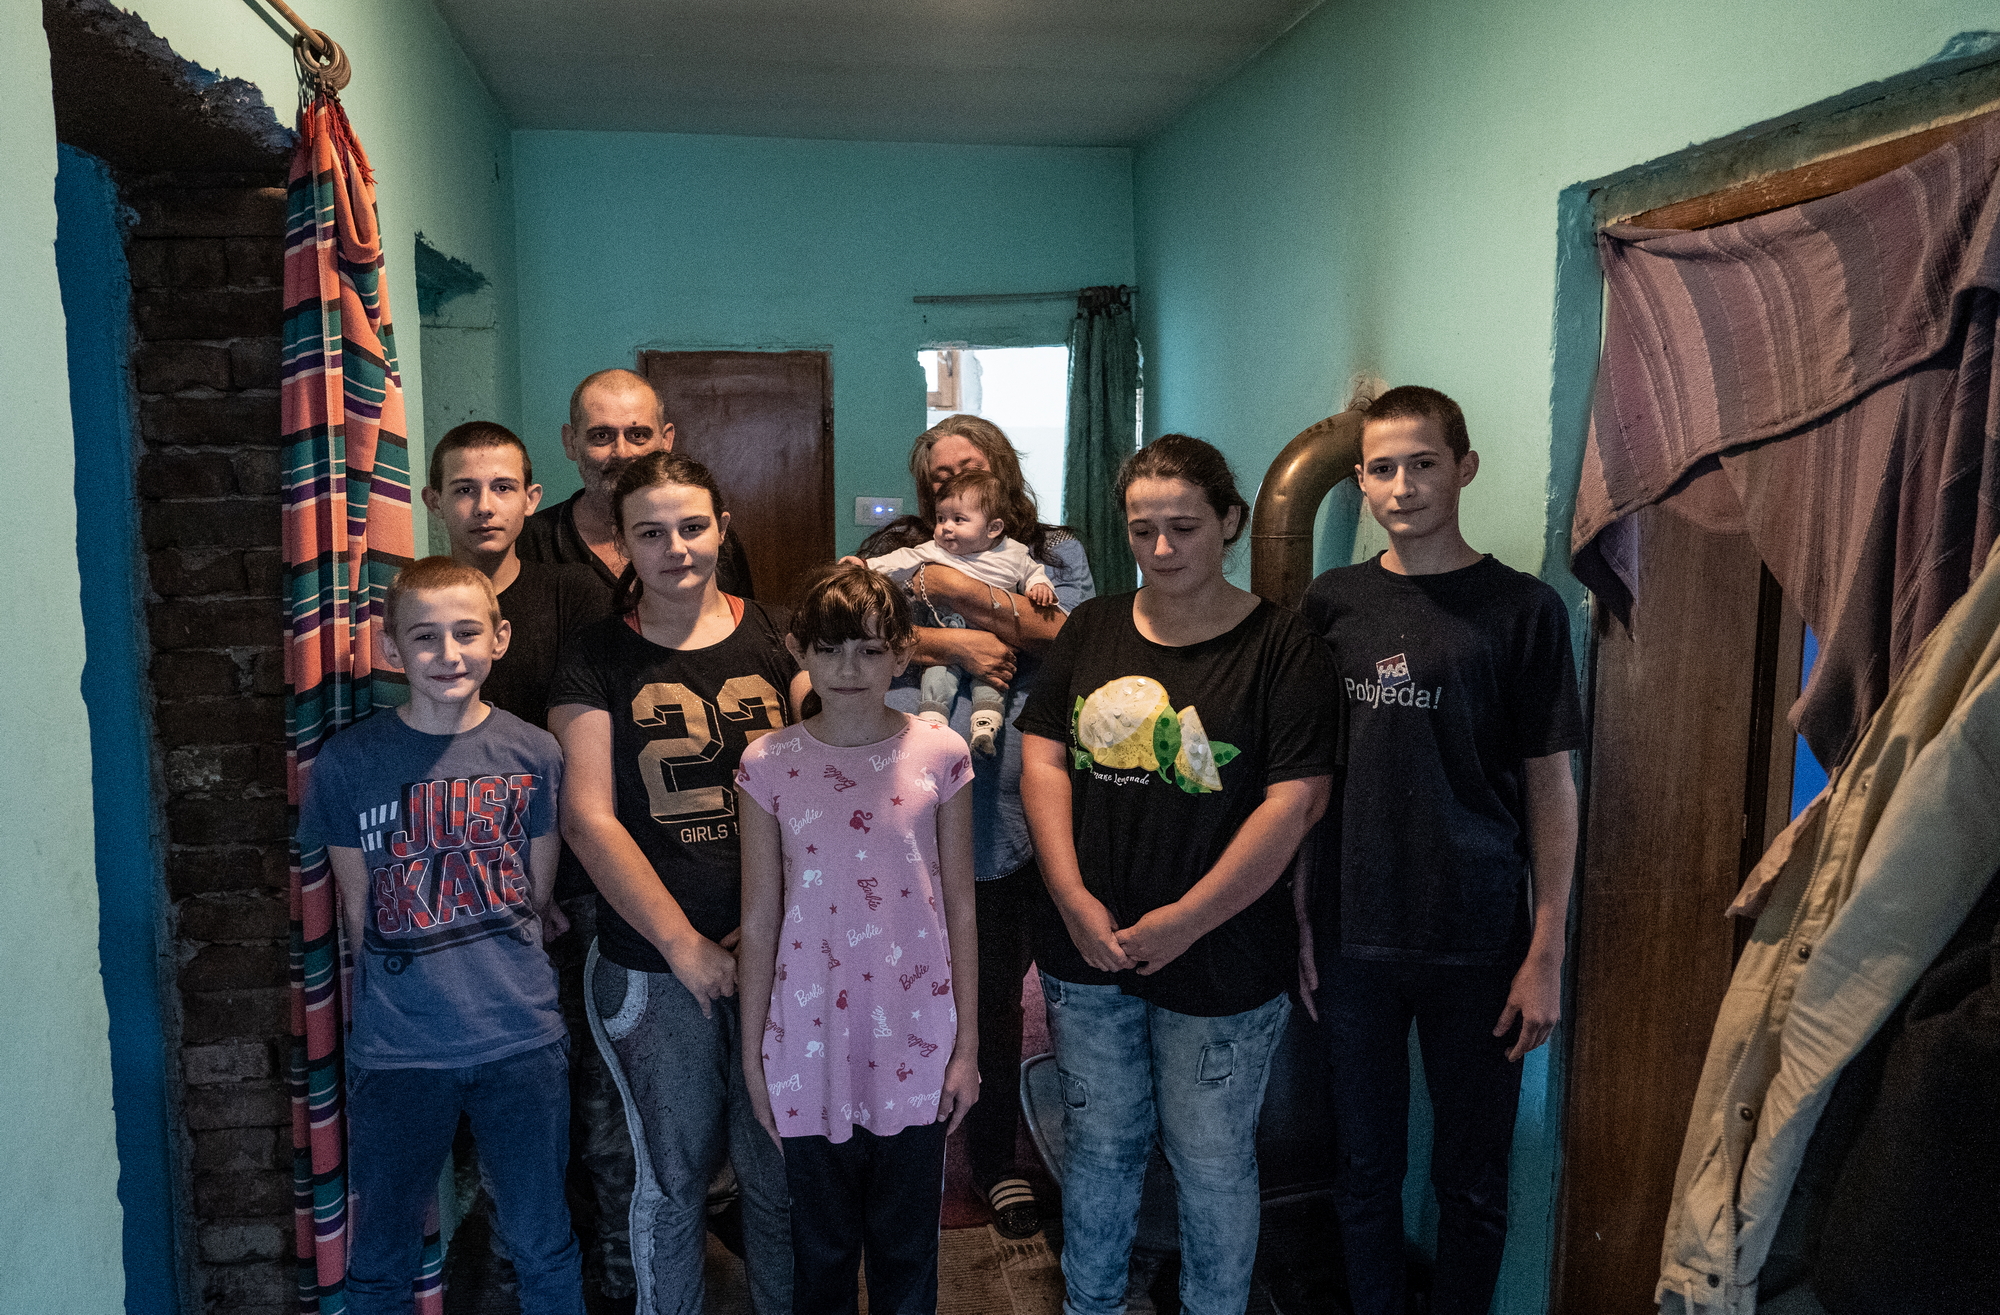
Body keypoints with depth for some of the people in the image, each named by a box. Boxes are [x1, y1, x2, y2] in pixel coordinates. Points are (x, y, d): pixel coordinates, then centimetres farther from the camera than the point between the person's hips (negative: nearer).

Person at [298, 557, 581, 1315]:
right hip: (395, 1052, 0)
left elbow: (537, 895, 6)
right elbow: (357, 912, 2)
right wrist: (414, 993, 2)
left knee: (543, 1249, 15)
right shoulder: (347, 763, -5)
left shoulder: (534, 755, -3)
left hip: (522, 1043, 0)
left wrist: (500, 979, 3)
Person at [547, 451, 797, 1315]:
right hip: (652, 967, -1)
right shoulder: (596, 657, 1)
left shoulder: (777, 639, 5)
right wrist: (684, 944, -10)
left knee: (782, 1169, 11)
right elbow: (588, 817, -5)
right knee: (673, 1176, 12)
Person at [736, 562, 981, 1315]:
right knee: (821, 1249, 18)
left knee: (906, 1247, 15)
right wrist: (752, 1053, 3)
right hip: (810, 1044, 1)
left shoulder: (939, 755, -5)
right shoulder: (770, 764, -4)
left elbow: (960, 910, 0)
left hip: (916, 1042, 0)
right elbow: (760, 920, 1)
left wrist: (967, 1045, 1)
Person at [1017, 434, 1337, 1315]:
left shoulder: (1281, 647, -9)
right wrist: (1074, 898, -8)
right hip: (1088, 948, 4)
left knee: (1213, 1161, 12)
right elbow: (1043, 758, 2)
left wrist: (1183, 920, -16)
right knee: (1097, 1142, 20)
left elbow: (1293, 803, -14)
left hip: (1219, 959, -3)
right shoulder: (1092, 630, 5)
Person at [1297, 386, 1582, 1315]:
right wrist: (1297, 924, 4)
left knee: (1472, 1178, 12)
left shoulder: (1522, 609, -4)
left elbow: (1552, 790, -2)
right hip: (1352, 935, 2)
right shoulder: (1331, 604, 3)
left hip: (1477, 941, -2)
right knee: (1365, 1170, 14)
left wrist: (1546, 954, -5)